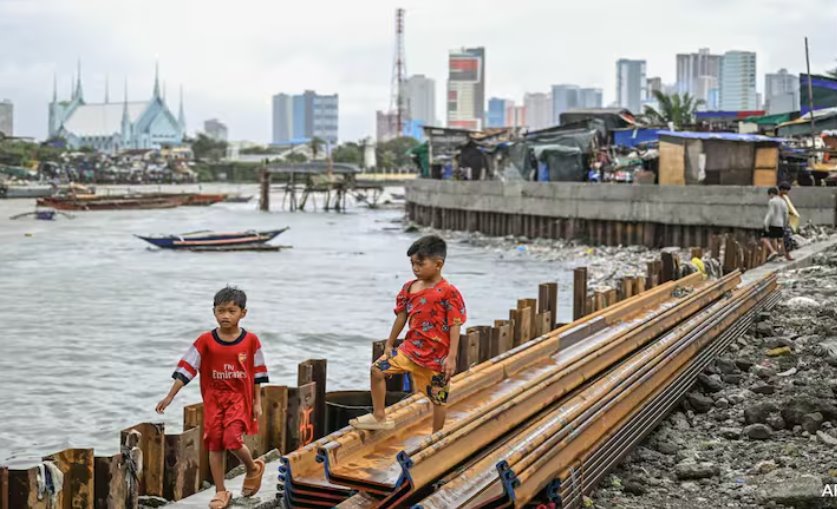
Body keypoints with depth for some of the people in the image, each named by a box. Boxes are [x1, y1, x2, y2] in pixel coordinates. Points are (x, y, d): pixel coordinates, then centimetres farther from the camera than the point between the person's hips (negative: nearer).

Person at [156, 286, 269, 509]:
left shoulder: (250, 341, -5)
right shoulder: (205, 341, -6)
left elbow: (257, 374, 4)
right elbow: (186, 369, -5)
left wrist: (257, 403, 3)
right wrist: (170, 397, -8)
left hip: (239, 397, -2)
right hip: (213, 398, 2)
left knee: (232, 440, -17)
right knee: (215, 444, 3)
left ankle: (253, 468, 14)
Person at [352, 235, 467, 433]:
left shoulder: (448, 293, -16)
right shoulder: (409, 288, 2)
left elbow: (455, 326, -16)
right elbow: (401, 317, 12)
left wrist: (451, 357, -20)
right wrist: (389, 345, 16)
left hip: (437, 356, -6)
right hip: (410, 348, 6)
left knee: (438, 399, 6)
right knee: (377, 369, -3)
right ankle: (379, 417, 8)